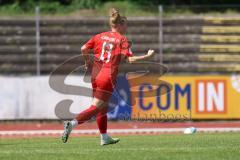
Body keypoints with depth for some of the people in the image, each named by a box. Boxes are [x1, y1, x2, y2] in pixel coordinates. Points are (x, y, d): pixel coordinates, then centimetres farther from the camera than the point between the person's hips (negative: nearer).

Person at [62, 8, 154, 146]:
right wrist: (147, 56, 1)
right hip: (108, 77, -6)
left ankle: (105, 138, 27)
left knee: (103, 107, 19)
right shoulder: (122, 39, -3)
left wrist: (87, 62, 16)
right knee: (96, 108, -5)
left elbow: (84, 48, 0)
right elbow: (130, 59, -11)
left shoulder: (100, 36, 10)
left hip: (96, 76, 6)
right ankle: (72, 123, -24)